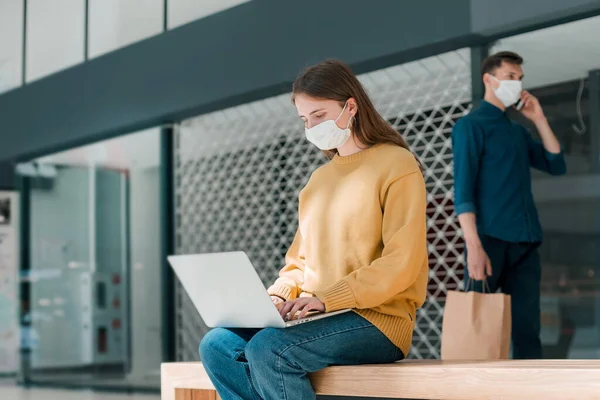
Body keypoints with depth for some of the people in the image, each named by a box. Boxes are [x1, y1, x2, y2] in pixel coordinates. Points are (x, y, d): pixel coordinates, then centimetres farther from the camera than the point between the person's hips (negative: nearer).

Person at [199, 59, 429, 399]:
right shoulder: (319, 179, 19)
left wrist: (326, 298, -19)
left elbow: (401, 264, -13)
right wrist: (279, 296, -2)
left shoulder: (396, 165, -3)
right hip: (316, 318, 7)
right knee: (217, 346, -16)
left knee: (268, 349, -31)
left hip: (378, 319, -7)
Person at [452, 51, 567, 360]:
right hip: (491, 240, -6)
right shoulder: (471, 125, -1)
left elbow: (556, 165, 17)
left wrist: (539, 120, 10)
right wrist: (474, 246, -19)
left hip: (526, 242, 7)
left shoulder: (519, 131, 19)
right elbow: (463, 190, -9)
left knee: (527, 326, 4)